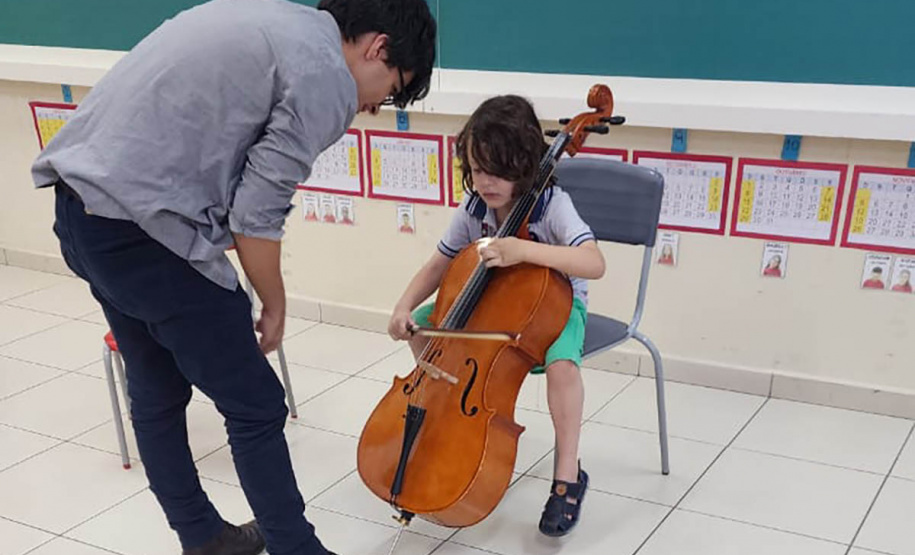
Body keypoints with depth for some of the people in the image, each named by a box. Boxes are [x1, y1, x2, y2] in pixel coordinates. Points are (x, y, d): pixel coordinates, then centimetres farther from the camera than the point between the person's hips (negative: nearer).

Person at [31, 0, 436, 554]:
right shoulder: (326, 76, -10)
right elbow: (257, 214, -13)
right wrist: (275, 306, 4)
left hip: (80, 204, 10)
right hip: (142, 224, -10)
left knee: (158, 393, 22)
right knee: (256, 408, 3)